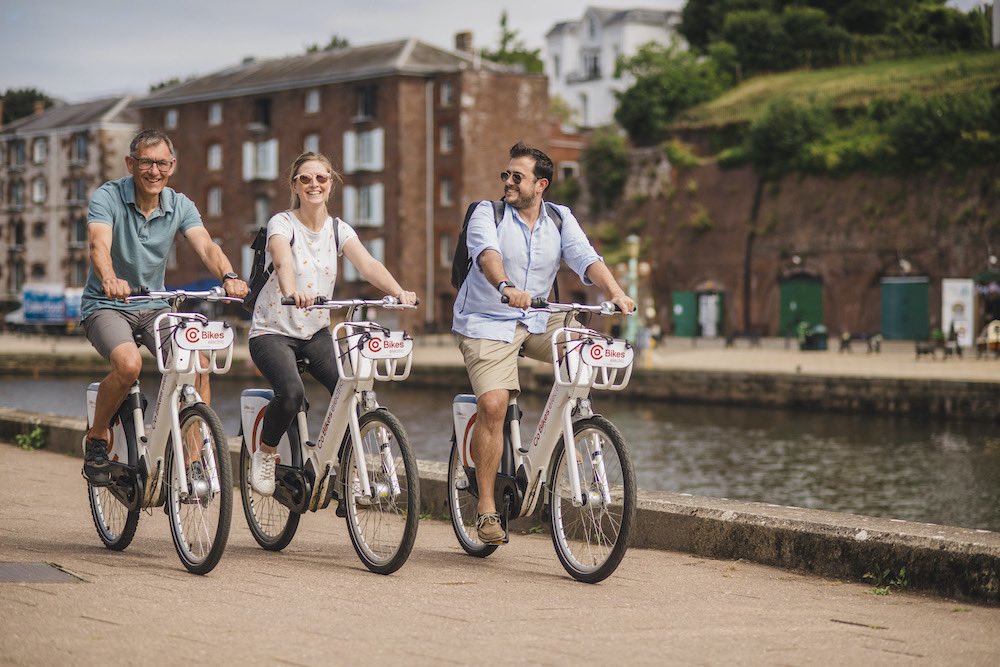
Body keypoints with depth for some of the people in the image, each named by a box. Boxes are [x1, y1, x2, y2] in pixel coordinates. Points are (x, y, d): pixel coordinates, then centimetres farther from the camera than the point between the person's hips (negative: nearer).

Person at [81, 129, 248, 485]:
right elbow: (100, 244, -30)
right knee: (129, 363, -32)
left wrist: (229, 276, -40)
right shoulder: (108, 197, -13)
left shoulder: (180, 206, -2)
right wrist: (110, 279, -53)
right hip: (105, 306, -4)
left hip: (154, 307, 4)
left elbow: (206, 246, -17)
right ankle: (96, 436, -5)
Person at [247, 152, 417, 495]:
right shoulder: (282, 223, -10)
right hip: (273, 331, -4)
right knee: (291, 392, -30)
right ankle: (264, 454, -2)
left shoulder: (338, 229, 2)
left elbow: (367, 264, -15)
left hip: (316, 332, 4)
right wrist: (292, 292, -55)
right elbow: (283, 261, -32)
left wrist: (398, 291, -35)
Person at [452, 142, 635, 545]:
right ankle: (486, 507, -11)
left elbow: (586, 259, -10)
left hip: (538, 322, 4)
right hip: (487, 324, -4)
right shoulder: (488, 213, -7)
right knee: (492, 404, -21)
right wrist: (506, 287, -48)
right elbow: (486, 253, -28)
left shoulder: (560, 220, 4)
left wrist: (615, 293, -30)